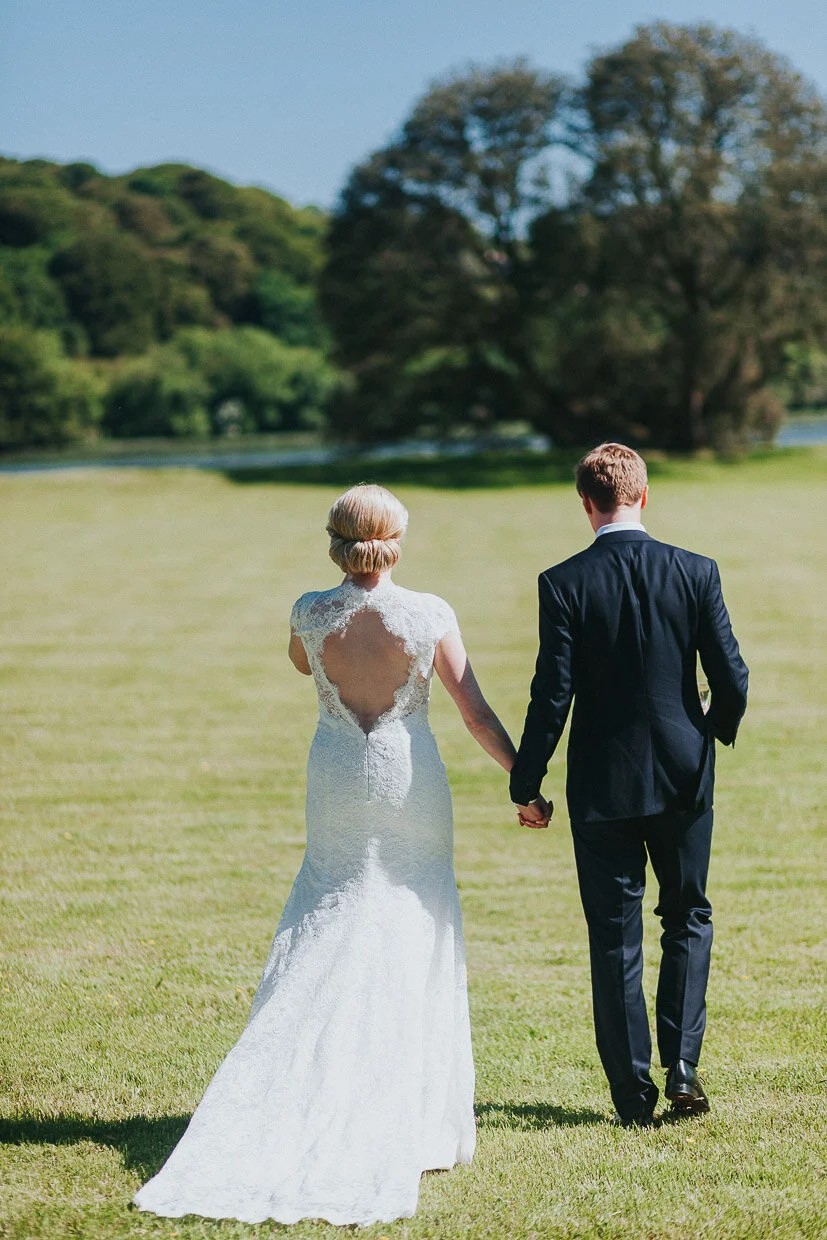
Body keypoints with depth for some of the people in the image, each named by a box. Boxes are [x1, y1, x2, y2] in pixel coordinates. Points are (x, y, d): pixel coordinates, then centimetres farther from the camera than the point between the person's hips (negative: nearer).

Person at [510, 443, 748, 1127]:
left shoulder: (563, 583, -10)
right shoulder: (697, 572, -5)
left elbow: (553, 695, -11)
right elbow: (732, 679, -4)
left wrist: (526, 785, -1)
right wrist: (718, 730, 18)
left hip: (602, 786, -1)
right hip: (684, 775, 2)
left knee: (616, 937, 7)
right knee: (688, 916, 19)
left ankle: (634, 1092, 10)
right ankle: (682, 1065, 8)